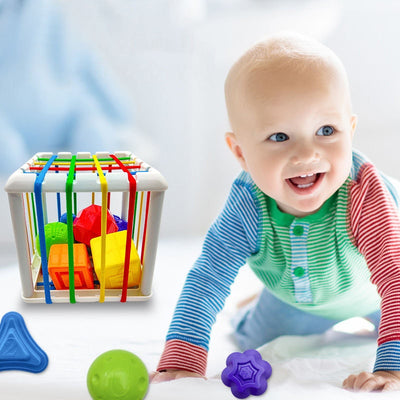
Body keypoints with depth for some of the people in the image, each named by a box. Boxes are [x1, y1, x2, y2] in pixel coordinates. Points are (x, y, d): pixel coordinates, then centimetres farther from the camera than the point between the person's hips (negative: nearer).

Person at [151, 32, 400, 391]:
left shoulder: (363, 192, -43)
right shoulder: (247, 205, -36)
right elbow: (207, 280, -34)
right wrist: (181, 362, -43)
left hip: (369, 292, -1)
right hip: (294, 298, 2)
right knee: (256, 349, 19)